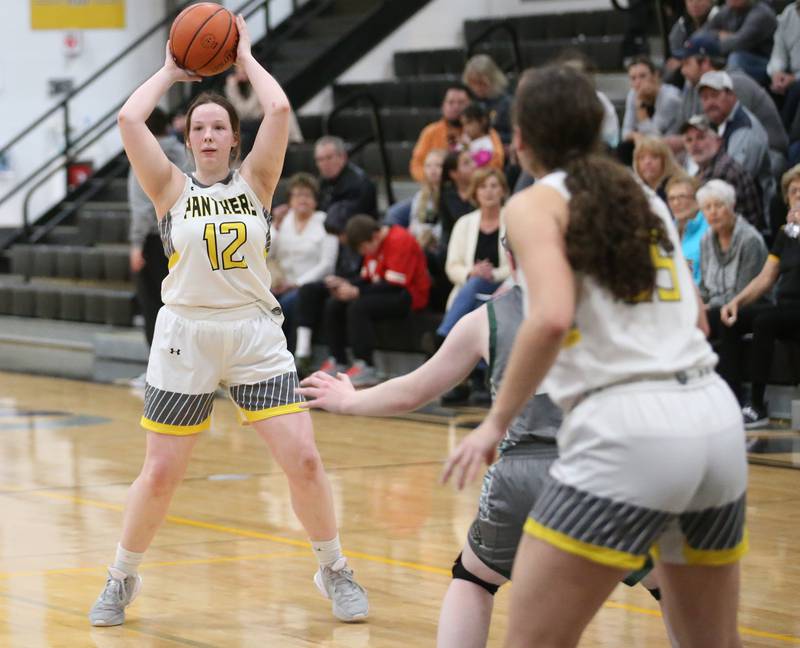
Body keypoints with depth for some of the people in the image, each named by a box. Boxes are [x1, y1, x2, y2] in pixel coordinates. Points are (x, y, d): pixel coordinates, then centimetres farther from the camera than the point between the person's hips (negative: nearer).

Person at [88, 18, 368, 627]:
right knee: (159, 474, 4)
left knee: (304, 460, -6)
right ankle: (122, 579, 25)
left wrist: (244, 56, 5)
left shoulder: (255, 182, 5)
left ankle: (334, 570, 14)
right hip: (185, 340, -1)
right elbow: (129, 119, -10)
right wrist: (171, 70, 4)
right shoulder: (172, 188, 2)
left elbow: (279, 109, -9)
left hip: (256, 335, 1)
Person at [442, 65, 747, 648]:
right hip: (717, 419, 7)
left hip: (626, 429, -7)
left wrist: (497, 423, -8)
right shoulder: (645, 199, 20)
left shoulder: (536, 204, 1)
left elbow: (552, 317, -16)